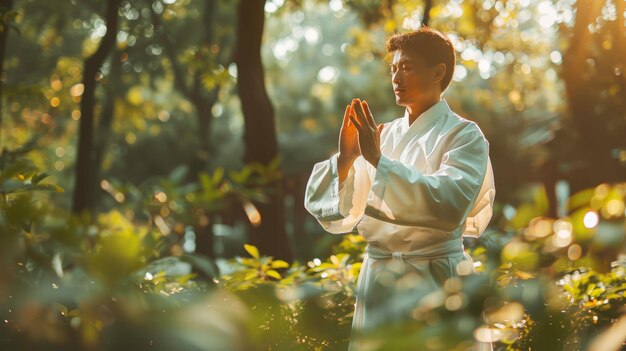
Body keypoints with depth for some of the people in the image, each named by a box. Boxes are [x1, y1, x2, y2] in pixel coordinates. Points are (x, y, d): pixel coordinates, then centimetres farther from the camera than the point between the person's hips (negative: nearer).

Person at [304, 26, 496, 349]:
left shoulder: (463, 135, -5)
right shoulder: (383, 135, 7)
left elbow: (448, 205, -23)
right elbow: (341, 216, 3)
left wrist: (378, 160, -23)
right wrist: (345, 160, -14)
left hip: (435, 280, -4)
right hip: (377, 279, 4)